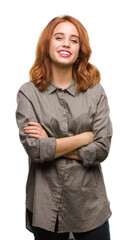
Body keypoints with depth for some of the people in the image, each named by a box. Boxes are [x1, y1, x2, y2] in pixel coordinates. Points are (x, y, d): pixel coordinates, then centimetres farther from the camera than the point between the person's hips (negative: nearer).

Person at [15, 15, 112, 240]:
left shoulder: (96, 92, -3)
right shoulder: (28, 92, -5)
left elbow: (102, 149, -9)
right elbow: (34, 149, -14)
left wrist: (51, 145, -13)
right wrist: (84, 137, -10)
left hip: (89, 203, 1)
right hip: (45, 203, 0)